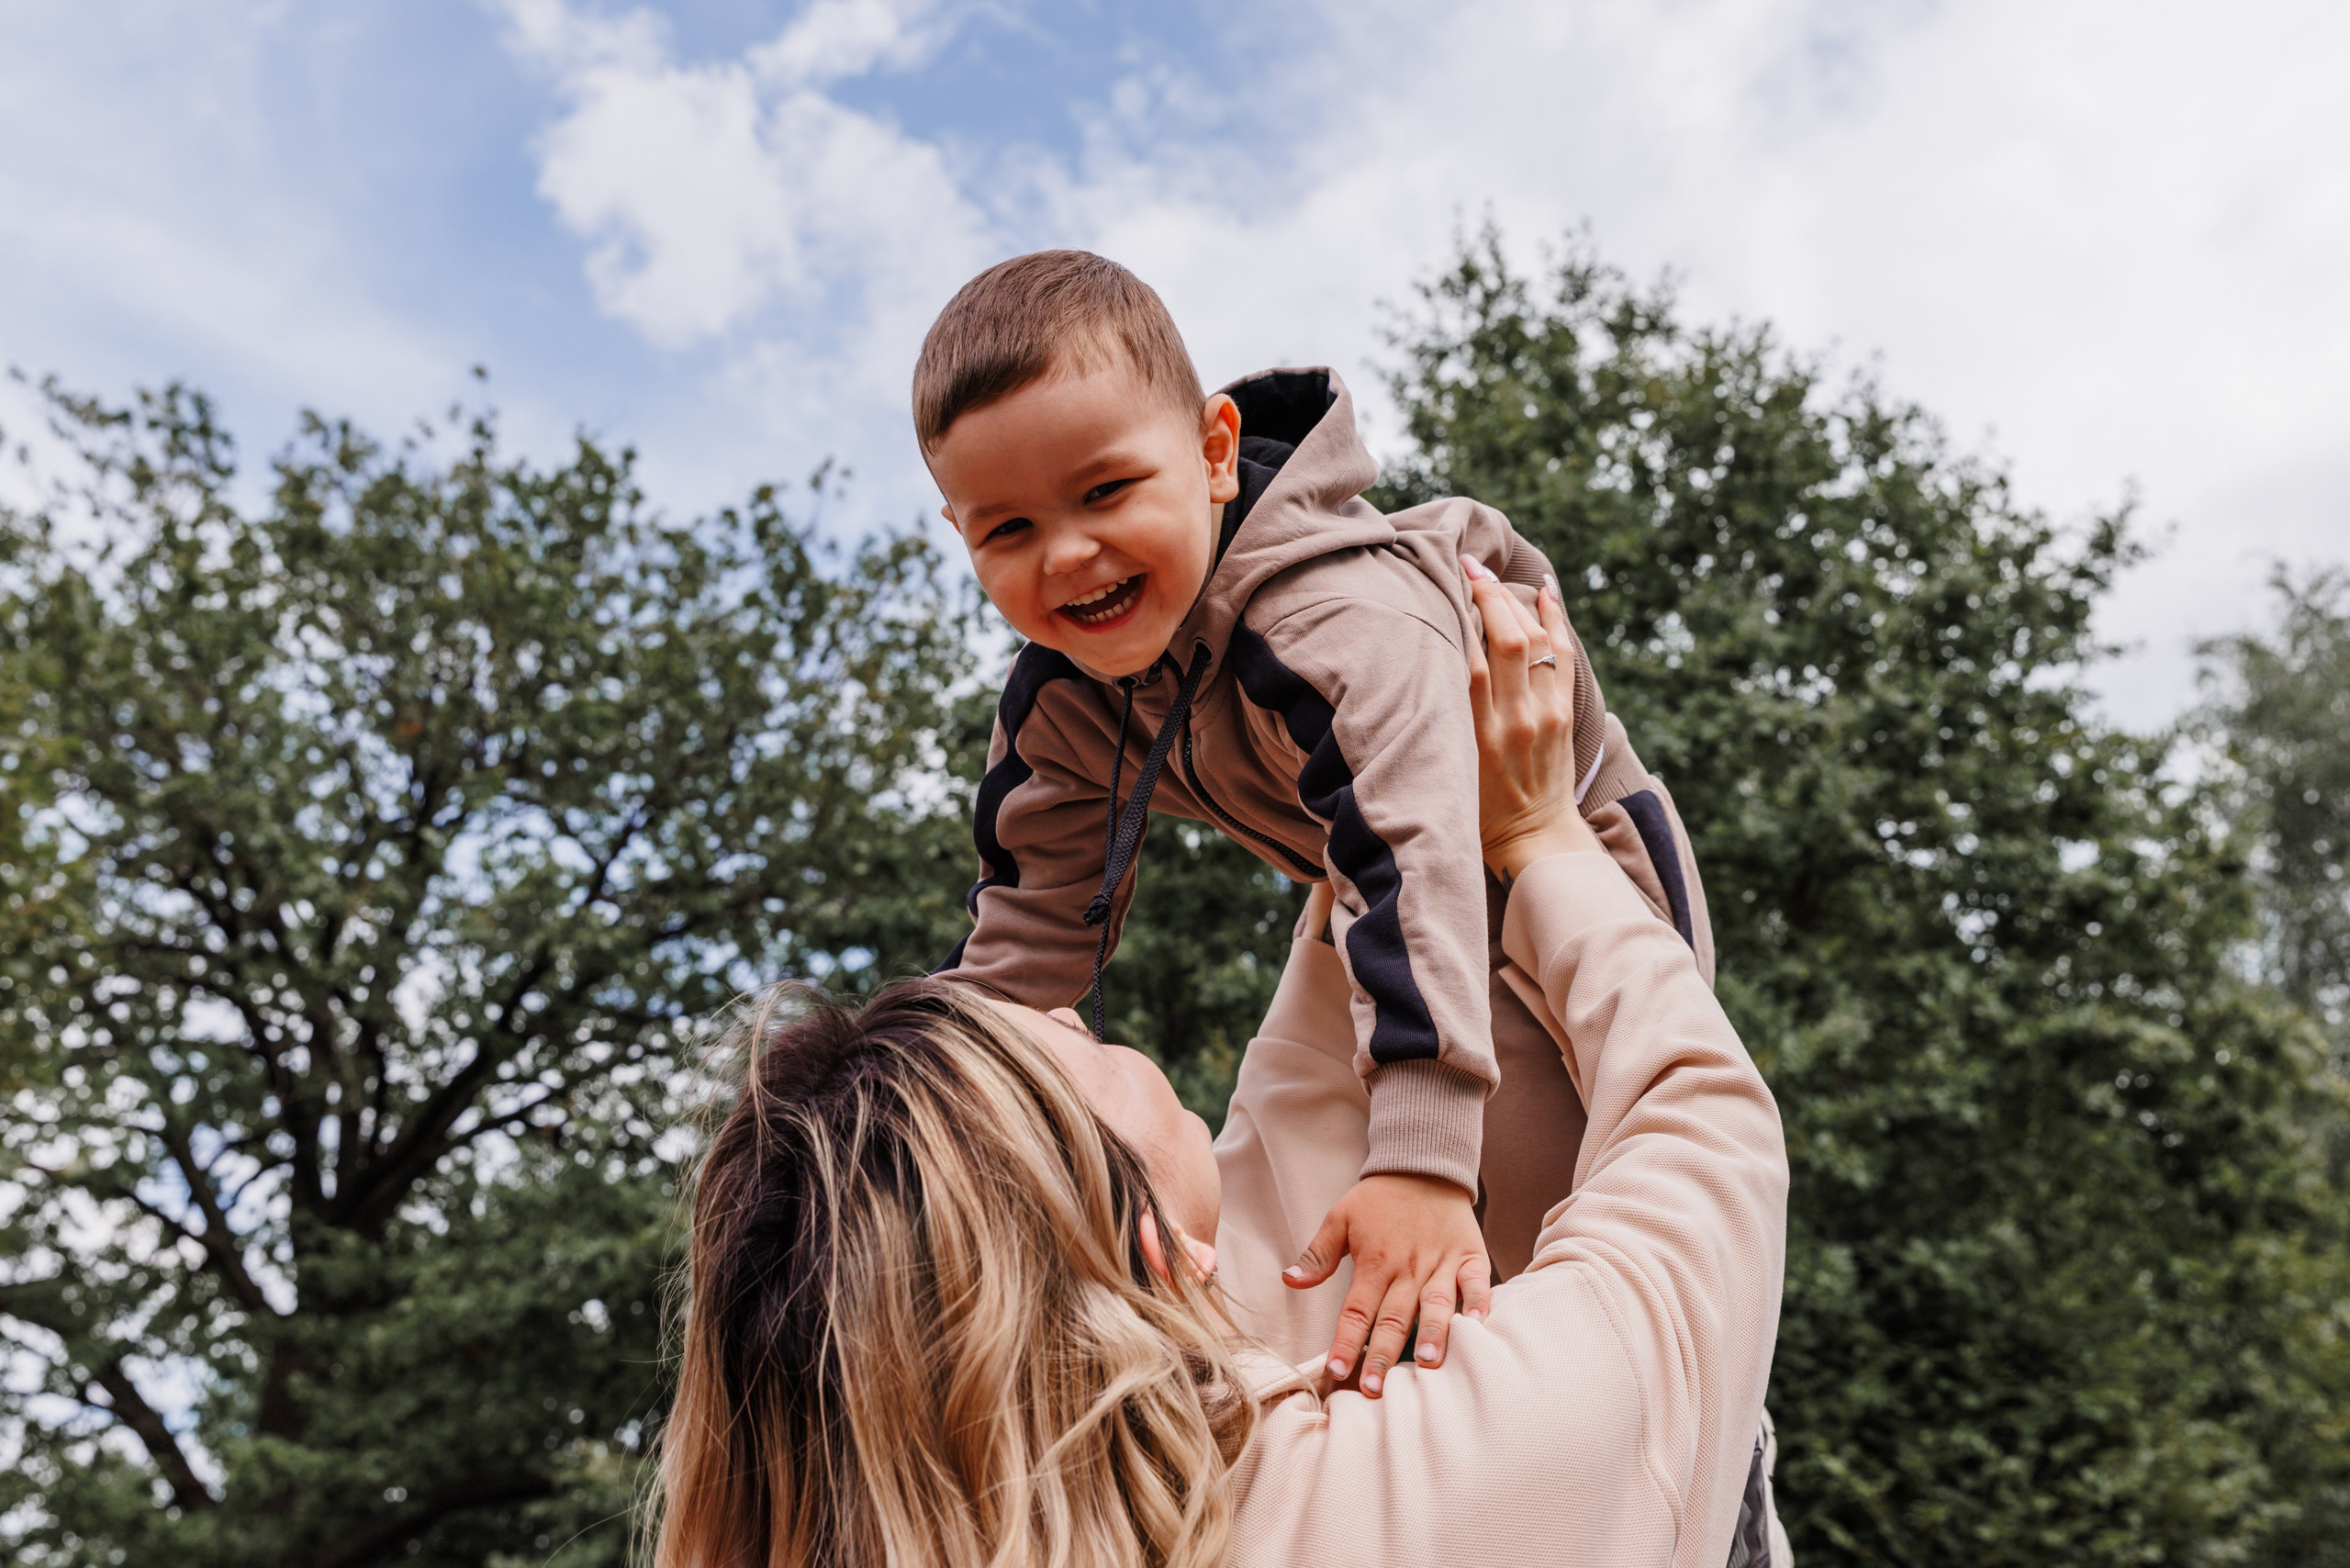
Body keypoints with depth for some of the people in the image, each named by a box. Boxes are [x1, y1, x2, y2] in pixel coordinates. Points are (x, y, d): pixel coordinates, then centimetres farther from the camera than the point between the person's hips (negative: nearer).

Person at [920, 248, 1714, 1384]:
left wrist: (1421, 1162, -60)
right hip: (1364, 903, 7)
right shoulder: (1058, 699, -14)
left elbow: (1413, 864, -51)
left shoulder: (1337, 627, -41)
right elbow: (1033, 926, -5)